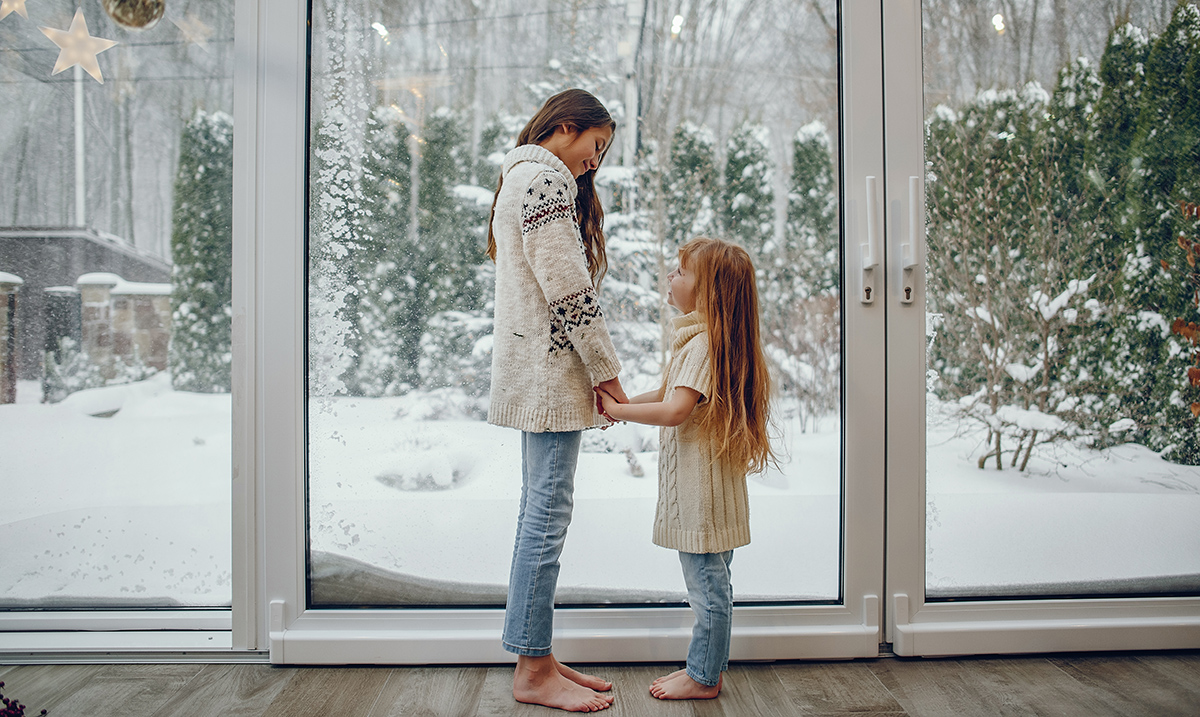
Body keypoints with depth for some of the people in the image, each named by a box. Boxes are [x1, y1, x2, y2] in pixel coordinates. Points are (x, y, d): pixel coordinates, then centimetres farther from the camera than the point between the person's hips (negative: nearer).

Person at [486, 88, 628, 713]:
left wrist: (593, 372, 15)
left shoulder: (521, 177, 26)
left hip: (534, 372, 11)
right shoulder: (546, 177, -7)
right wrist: (607, 375, -11)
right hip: (549, 366, -11)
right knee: (547, 513, -7)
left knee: (541, 511, 11)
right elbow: (570, 294, -16)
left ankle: (536, 658, 18)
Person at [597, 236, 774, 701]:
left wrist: (619, 411, -16)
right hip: (697, 483, 10)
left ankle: (703, 678, 16)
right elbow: (670, 393, 20)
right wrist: (620, 403, 8)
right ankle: (706, 668, 29)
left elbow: (675, 410, -28)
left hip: (702, 484, -10)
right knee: (710, 584, 18)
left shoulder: (704, 342, -19)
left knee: (707, 586, 3)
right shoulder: (696, 337, 13)